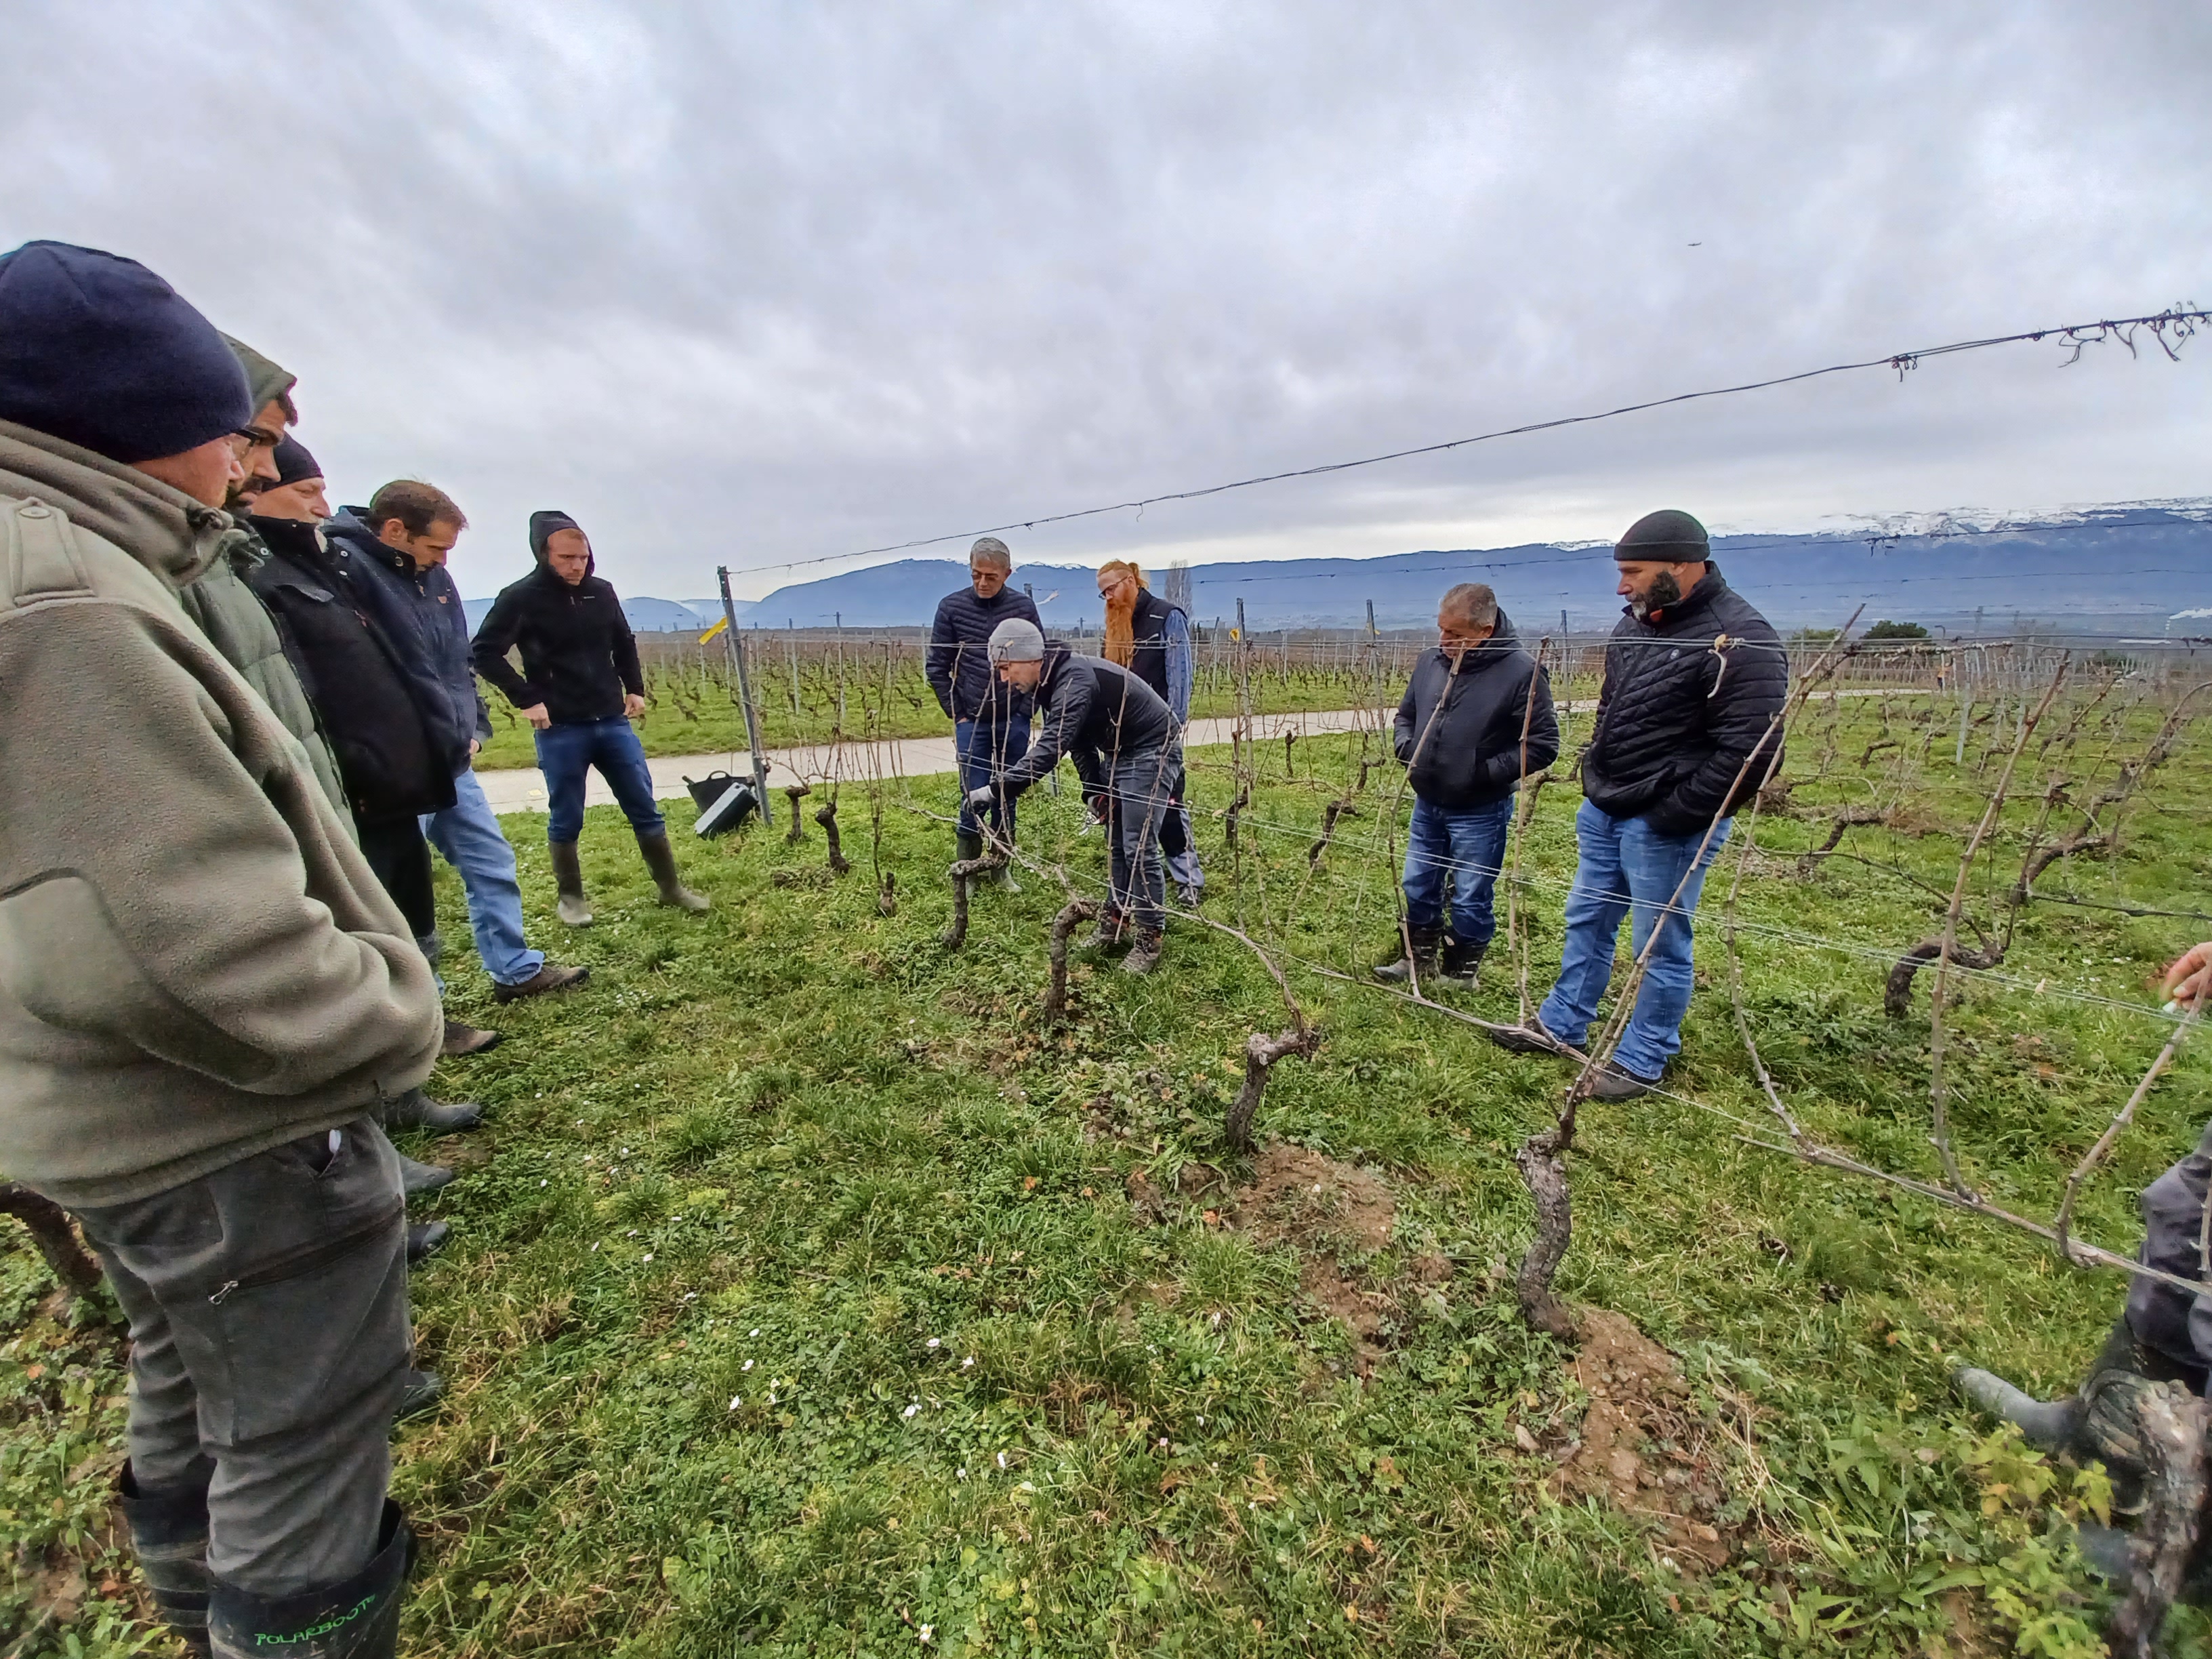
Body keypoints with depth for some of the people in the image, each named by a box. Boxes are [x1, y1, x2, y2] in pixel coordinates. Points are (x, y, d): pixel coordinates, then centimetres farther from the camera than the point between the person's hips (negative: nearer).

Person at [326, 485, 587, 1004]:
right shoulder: (344, 567, -17)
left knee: (492, 863, 16)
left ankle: (516, 969, 30)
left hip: (452, 761, 8)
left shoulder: (433, 576, 10)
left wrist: (474, 726, 11)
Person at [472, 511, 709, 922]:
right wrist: (527, 699, -11)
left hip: (614, 722, 3)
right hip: (560, 729, -3)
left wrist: (635, 689, 12)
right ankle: (571, 897, 25)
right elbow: (485, 653, -5)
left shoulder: (602, 591, 5)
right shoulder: (521, 598, -7)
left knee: (645, 809, 6)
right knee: (566, 821, 8)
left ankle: (671, 887, 17)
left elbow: (624, 644, 19)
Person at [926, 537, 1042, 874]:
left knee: (1006, 798, 9)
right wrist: (957, 715, -1)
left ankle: (1002, 867, 22)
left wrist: (1025, 710, -1)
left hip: (1013, 721, 1)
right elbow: (936, 667, 2)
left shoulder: (1023, 606, -1)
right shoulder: (951, 606, -3)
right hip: (971, 721, -1)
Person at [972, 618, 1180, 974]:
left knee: (1139, 849, -9)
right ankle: (1116, 922, 25)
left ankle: (1149, 940, 3)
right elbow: (1080, 742, 10)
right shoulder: (1052, 682, 2)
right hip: (1118, 754, 10)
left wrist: (996, 789, -40)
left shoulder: (1075, 680, -29)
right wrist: (1094, 788, 1)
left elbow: (1050, 748, -39)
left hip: (1151, 752, -10)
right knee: (1118, 846, 14)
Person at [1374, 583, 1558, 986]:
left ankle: (1461, 971, 29)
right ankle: (1419, 957, 37)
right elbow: (1405, 714, 15)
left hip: (1480, 812, -5)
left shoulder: (1521, 671, -17)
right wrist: (1406, 748, -4)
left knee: (1471, 900, 8)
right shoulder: (1430, 661, 0)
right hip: (1427, 804, 6)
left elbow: (1542, 745, -14)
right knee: (1417, 887, 17)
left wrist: (1487, 772, -20)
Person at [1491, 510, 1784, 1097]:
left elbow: (1750, 751, -22)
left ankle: (1642, 1063, 22)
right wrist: (1594, 775, 12)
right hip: (1601, 811, 9)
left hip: (1665, 827, -8)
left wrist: (1674, 816, -19)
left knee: (1660, 945, 6)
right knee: (1586, 923, 18)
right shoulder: (1636, 622, 8)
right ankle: (1559, 1028, 33)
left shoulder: (1740, 640, -18)